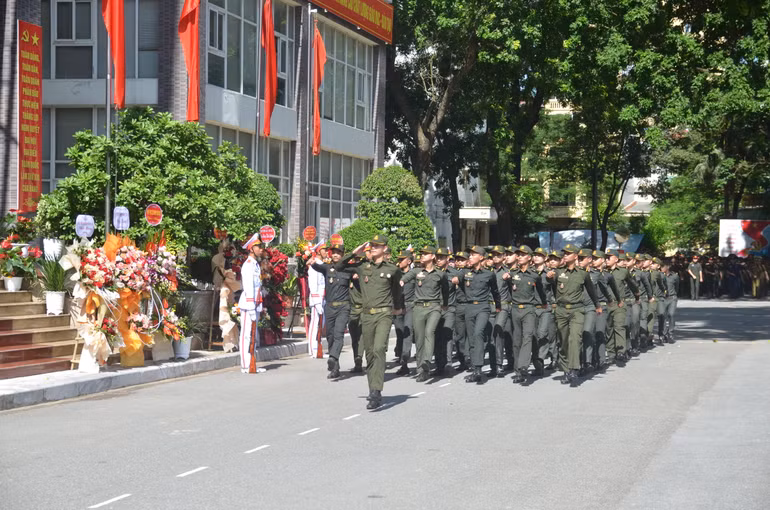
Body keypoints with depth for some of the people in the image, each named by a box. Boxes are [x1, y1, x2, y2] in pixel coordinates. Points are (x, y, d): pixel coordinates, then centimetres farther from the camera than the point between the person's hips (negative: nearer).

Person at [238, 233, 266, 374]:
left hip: (255, 305, 10)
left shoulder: (256, 265, 19)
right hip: (248, 306, -10)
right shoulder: (248, 265, -12)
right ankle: (245, 366, -6)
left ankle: (251, 365, 18)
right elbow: (248, 288, -18)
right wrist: (252, 309, -22)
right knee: (247, 335, -7)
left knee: (253, 336, 12)